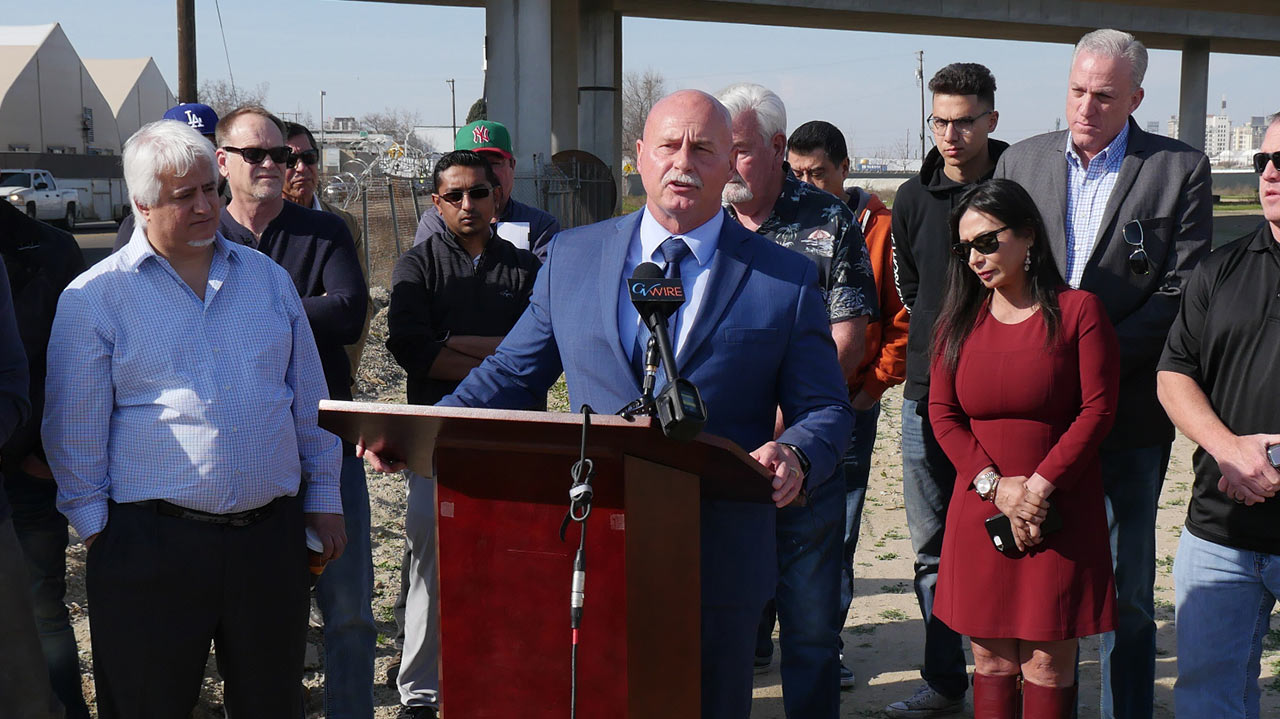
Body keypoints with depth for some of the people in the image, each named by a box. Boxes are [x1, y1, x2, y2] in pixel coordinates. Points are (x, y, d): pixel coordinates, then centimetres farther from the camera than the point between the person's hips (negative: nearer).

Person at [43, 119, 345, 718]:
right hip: (150, 546, -3)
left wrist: (323, 498, 13)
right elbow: (77, 427, 0)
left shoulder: (268, 279, 10)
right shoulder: (95, 297, -2)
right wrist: (95, 526, -1)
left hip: (271, 535, 3)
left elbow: (308, 400, 15)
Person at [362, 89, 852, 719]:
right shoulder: (572, 257, 8)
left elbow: (825, 407, 1)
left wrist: (795, 455, -22)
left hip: (720, 566, -1)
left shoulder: (787, 279, 1)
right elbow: (512, 375, 11)